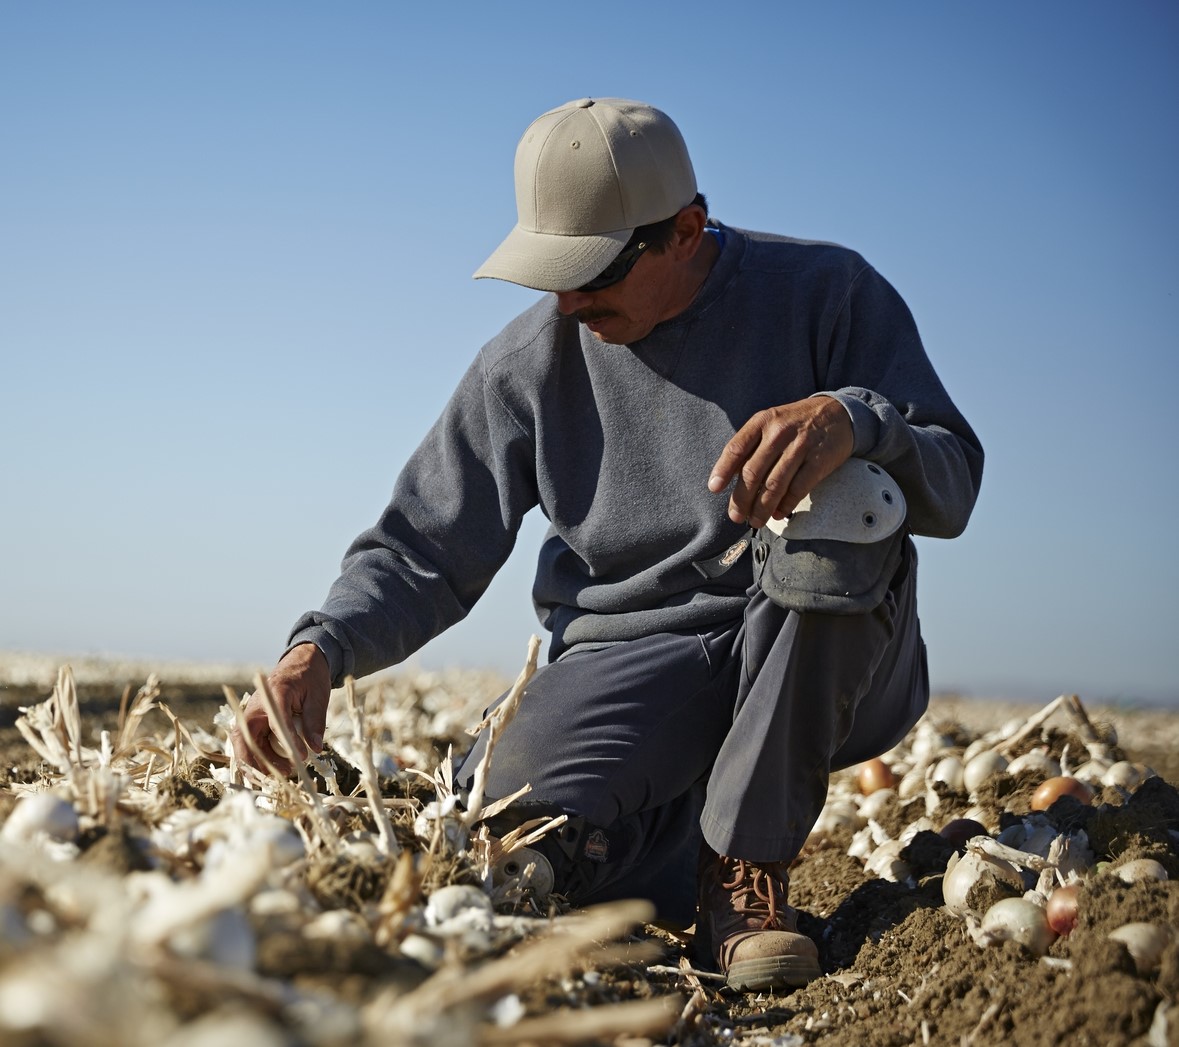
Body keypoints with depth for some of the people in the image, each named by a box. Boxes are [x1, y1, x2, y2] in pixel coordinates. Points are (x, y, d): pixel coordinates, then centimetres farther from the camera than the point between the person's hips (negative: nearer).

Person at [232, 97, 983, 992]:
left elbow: (951, 489, -12)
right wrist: (321, 649, -14)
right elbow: (425, 553, 5)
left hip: (825, 672, 0)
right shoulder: (530, 363, 3)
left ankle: (745, 863, -16)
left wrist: (855, 419, -35)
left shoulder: (825, 293, -4)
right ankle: (673, 834, 7)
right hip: (630, 662, 1)